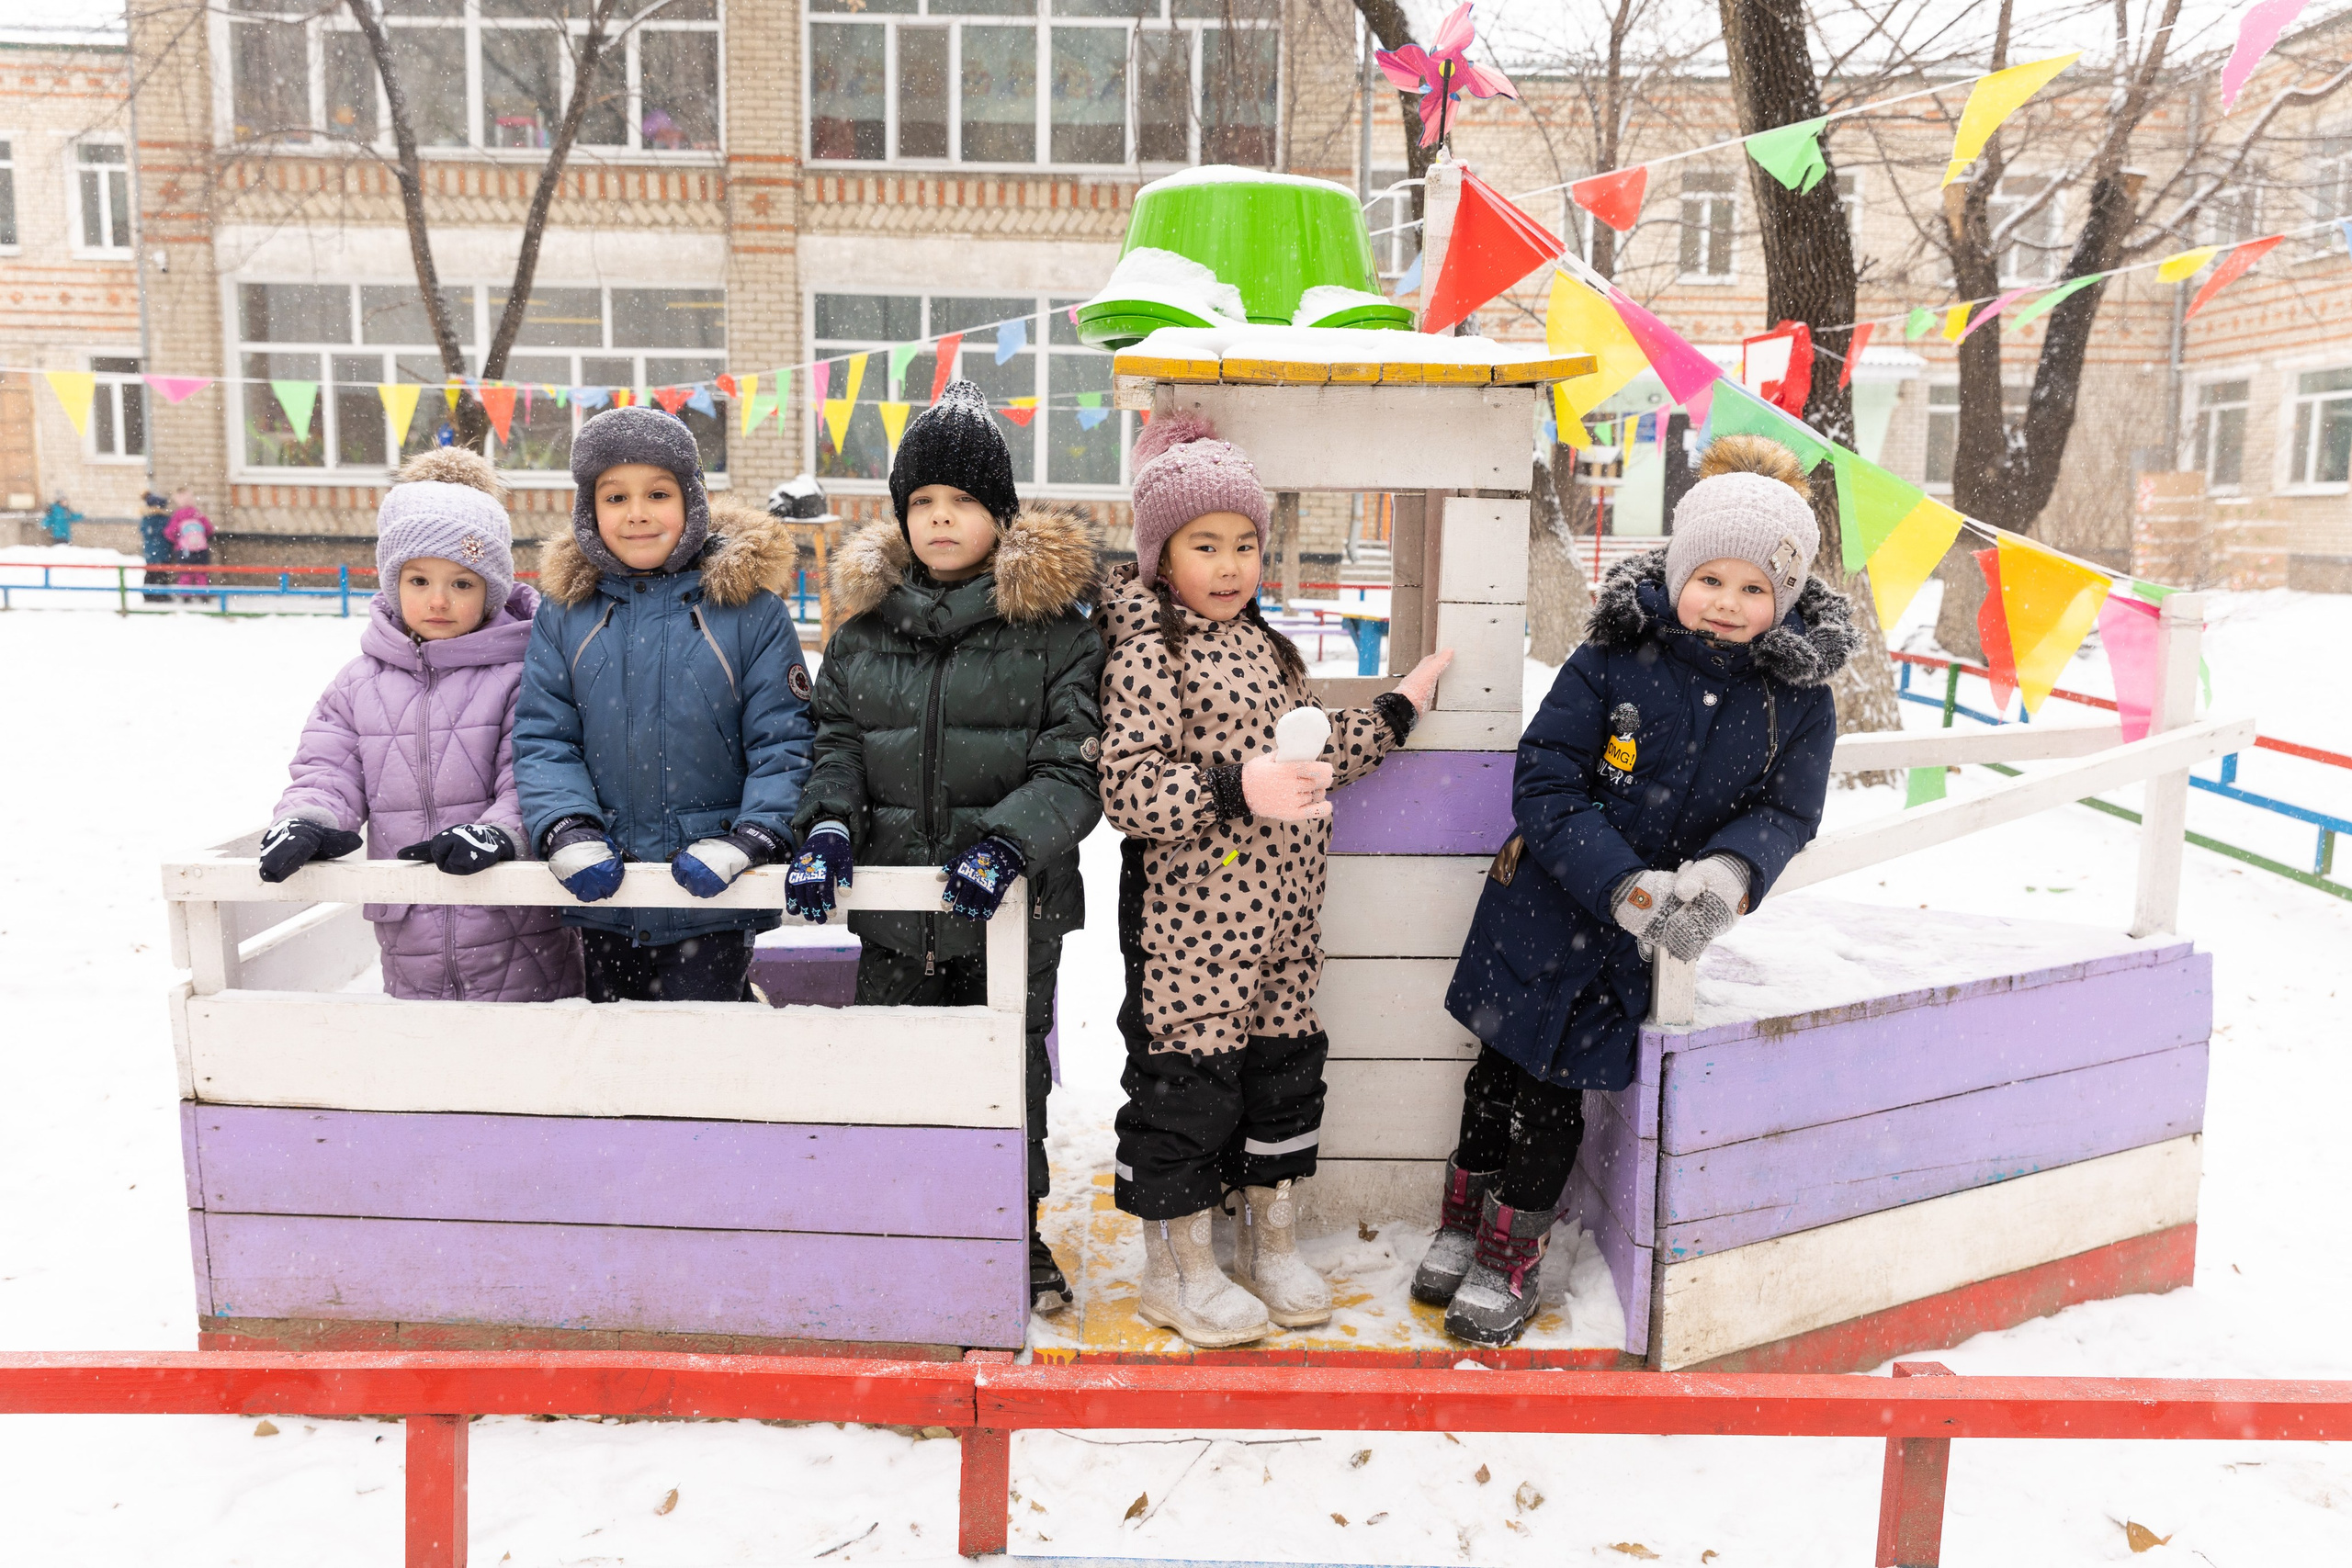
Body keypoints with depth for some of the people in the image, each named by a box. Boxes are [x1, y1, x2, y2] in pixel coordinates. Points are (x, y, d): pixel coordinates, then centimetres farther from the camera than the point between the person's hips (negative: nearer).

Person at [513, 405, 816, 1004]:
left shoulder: (750, 606, -5)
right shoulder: (564, 612, 3)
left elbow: (784, 745, -6)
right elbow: (542, 740, 2)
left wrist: (747, 842, -18)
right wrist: (570, 836, -13)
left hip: (712, 898, -3)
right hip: (602, 891, 4)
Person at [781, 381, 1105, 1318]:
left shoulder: (1051, 626, -5)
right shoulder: (866, 623, 6)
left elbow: (1076, 768, -11)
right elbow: (836, 740, 9)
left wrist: (1008, 841, -25)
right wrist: (829, 820, -11)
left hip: (1012, 903, -3)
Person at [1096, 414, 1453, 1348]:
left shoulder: (1263, 644, 15)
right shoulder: (1148, 649, -11)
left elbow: (1314, 761, 22)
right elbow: (1126, 788, -20)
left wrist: (1398, 710, 24)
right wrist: (1234, 786, -30)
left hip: (1281, 914, 8)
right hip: (1191, 918, -8)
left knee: (1284, 1064, 15)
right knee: (1187, 1077, 2)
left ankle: (1270, 1244, 33)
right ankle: (1177, 1268, 20)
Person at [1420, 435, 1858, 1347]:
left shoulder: (1799, 697, -7)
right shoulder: (1615, 658, -14)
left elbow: (1784, 813, -2)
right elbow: (1544, 782, -15)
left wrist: (1726, 873, -25)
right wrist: (1625, 886, -27)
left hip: (1645, 947, 1)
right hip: (1546, 913, 0)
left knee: (1555, 1092, 10)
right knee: (1501, 1068, 14)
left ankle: (1509, 1260, 31)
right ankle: (1466, 1222, 39)